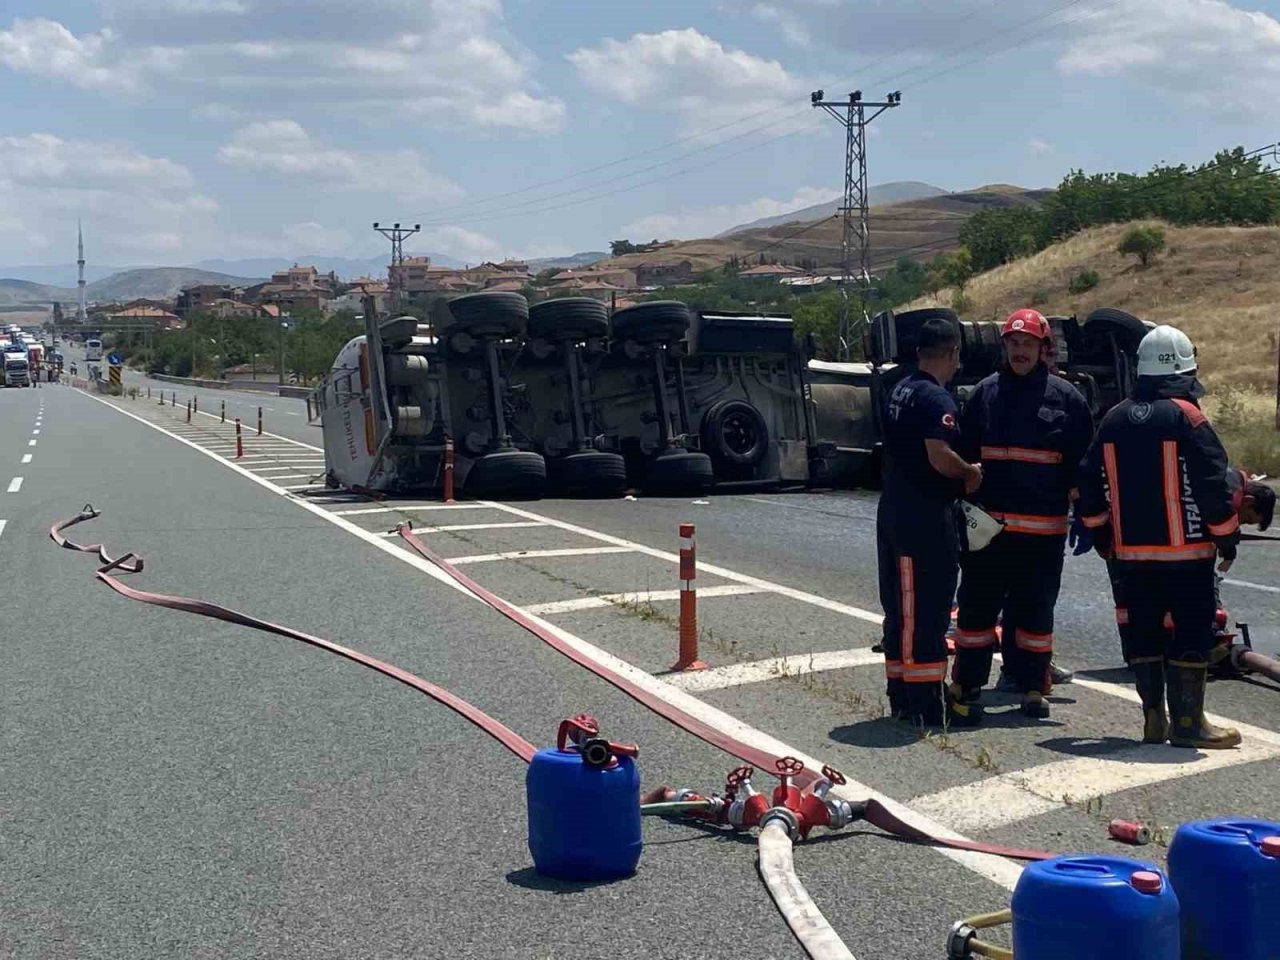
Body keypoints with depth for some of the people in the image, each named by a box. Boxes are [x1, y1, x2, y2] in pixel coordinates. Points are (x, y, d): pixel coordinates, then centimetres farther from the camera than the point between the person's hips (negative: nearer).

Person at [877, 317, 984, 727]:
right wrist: (971, 473, -8)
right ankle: (931, 704, -1)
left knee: (900, 609, 14)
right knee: (928, 612, -4)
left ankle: (901, 695, 22)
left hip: (893, 513, 9)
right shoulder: (936, 398, -16)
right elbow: (939, 456, -26)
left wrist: (958, 479, 16)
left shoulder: (899, 391, 13)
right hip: (926, 520, -9)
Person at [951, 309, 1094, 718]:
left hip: (1044, 528, -1)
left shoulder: (1066, 397, 3)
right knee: (976, 604, 6)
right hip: (987, 522, 2)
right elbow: (964, 452, 14)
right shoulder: (985, 393, 7)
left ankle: (1032, 688, 16)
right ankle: (966, 683, 17)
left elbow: (1083, 460, 6)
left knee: (1035, 608, 7)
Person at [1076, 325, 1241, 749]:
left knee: (1144, 633, 11)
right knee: (1191, 634, 1)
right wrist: (1228, 538, -1)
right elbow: (1214, 484, -13)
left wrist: (1100, 535, 23)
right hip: (1186, 551, -5)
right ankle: (1187, 722, 2)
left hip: (1130, 551, 5)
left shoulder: (1114, 419, 6)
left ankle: (1154, 718, 14)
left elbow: (1091, 483, 12)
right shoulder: (1187, 417, -12)